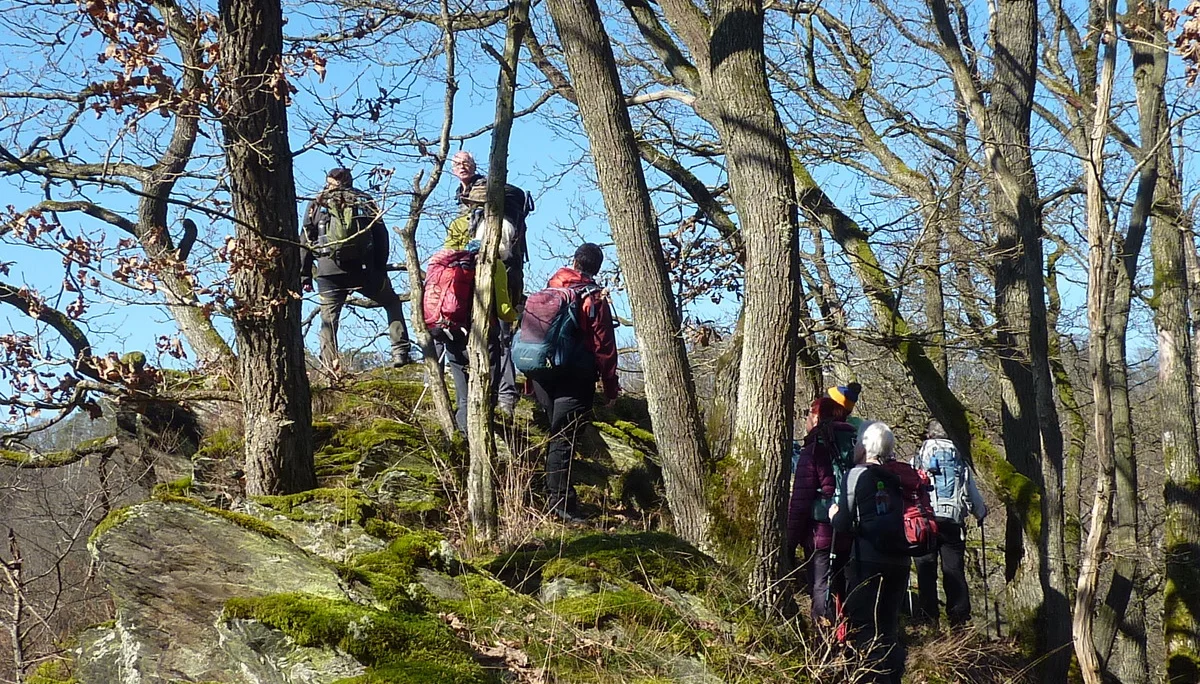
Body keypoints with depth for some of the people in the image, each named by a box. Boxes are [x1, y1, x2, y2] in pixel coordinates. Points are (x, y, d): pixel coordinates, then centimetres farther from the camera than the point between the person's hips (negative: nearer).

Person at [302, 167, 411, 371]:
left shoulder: (318, 203, 15)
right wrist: (381, 270, 10)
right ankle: (400, 351, 7)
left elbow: (305, 241, 8)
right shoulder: (365, 200, 17)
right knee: (392, 302, 19)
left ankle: (329, 366, -5)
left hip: (329, 270, -1)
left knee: (328, 319, 5)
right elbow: (381, 237, 9)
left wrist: (304, 275, 9)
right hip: (363, 269, 1)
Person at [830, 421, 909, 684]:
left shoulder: (858, 475, -7)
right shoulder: (898, 477, 7)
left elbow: (843, 524, -10)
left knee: (865, 628, 1)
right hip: (899, 562, 6)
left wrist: (835, 514, 10)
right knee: (890, 626, 17)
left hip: (867, 562, -6)